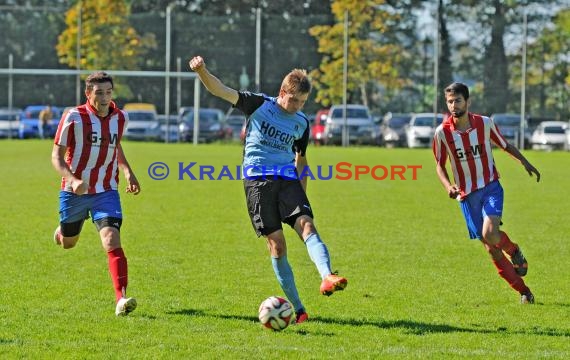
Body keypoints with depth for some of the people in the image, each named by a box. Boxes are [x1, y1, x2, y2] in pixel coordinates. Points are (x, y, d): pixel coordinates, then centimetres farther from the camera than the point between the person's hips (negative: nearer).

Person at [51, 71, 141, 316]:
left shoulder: (120, 118, -1)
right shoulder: (74, 117, -14)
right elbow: (57, 155, -11)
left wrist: (128, 173, 6)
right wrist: (72, 179, -28)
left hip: (106, 192, 1)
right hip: (74, 192, -1)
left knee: (112, 241, -19)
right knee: (67, 243, 18)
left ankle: (121, 299, -27)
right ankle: (61, 231, 58)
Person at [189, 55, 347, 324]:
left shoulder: (302, 123, 13)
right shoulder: (259, 105, 2)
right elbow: (220, 90, -6)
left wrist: (301, 195, 25)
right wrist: (202, 71, -24)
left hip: (287, 179, 3)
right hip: (257, 179, -3)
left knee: (307, 226, -22)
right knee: (276, 243, -7)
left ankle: (327, 277, -43)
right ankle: (297, 308, -3)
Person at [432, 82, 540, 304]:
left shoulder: (485, 123, -7)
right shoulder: (442, 132, -8)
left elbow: (505, 145, 10)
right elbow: (440, 165, 3)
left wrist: (524, 162, 2)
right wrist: (448, 186, -13)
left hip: (491, 187, -1)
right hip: (467, 194, 1)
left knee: (490, 234, -26)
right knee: (491, 248, -1)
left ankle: (514, 251, 9)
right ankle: (523, 291, 11)